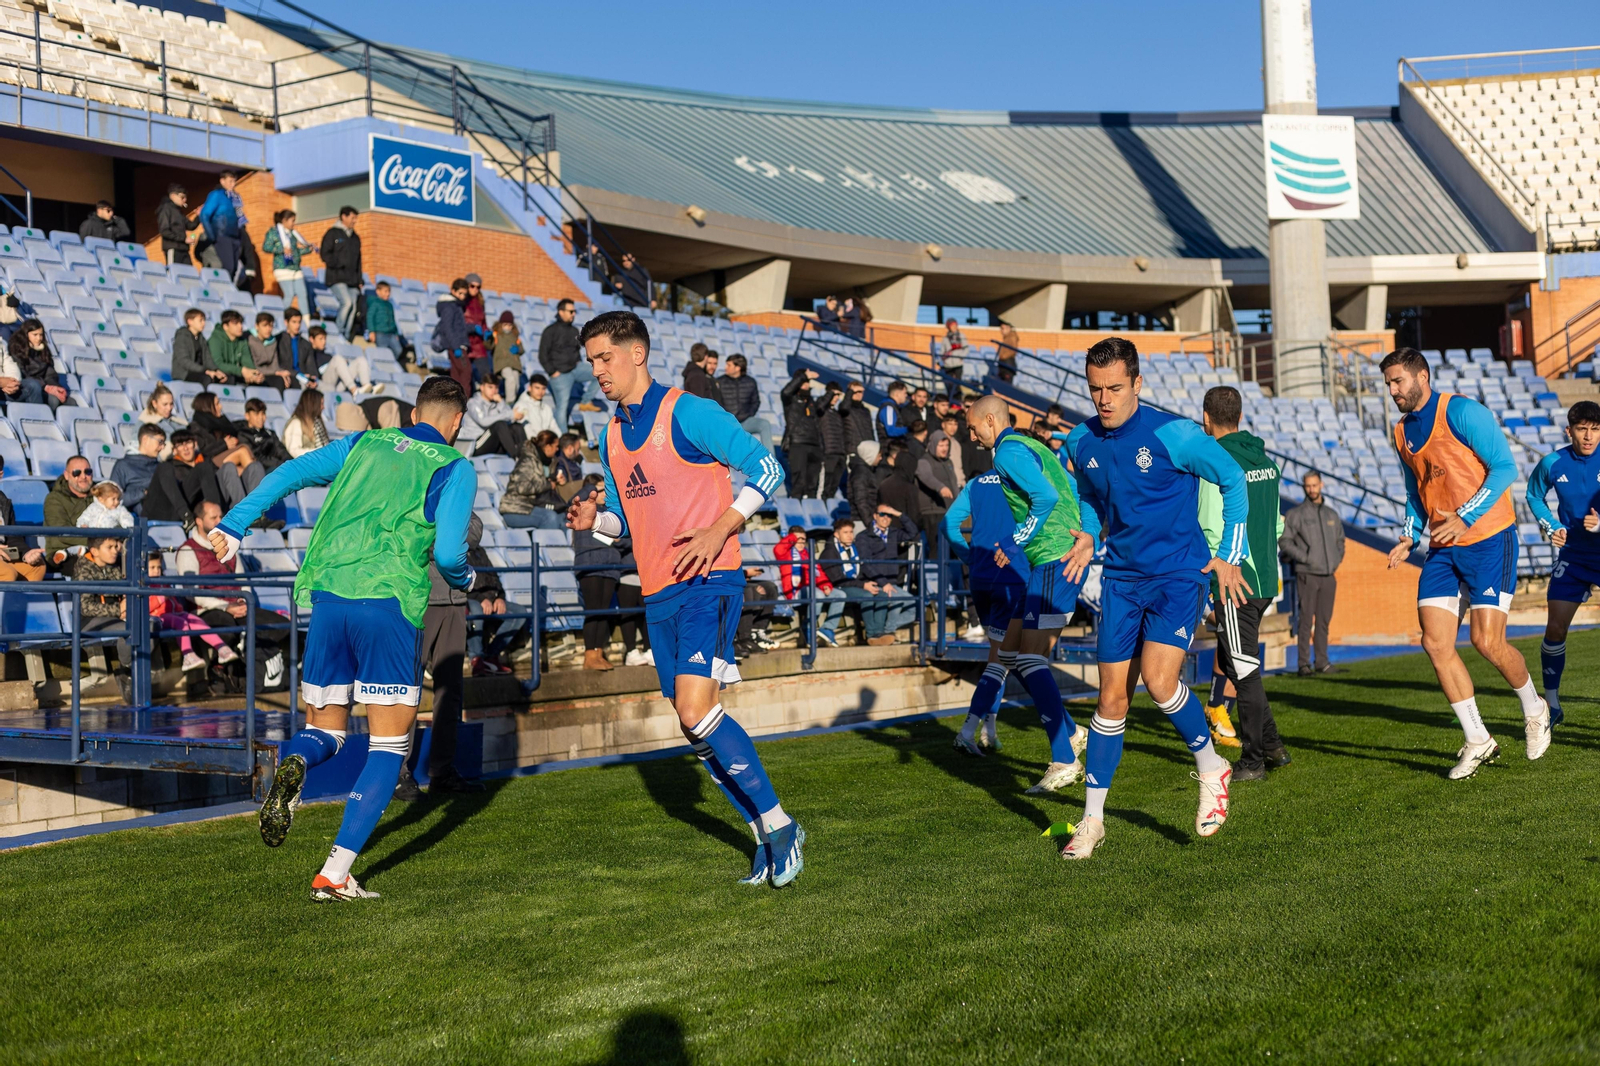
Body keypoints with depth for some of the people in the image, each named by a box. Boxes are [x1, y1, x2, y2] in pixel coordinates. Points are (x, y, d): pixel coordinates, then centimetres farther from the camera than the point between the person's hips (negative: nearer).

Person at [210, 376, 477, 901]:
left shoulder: (364, 443, 20)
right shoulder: (454, 468, 6)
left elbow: (288, 473, 14)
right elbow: (448, 552, -4)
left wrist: (232, 527, 15)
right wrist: (464, 579, 17)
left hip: (326, 596, 4)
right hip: (389, 603, -4)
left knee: (325, 731, 18)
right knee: (389, 744, 5)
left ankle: (292, 764, -20)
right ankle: (334, 874, -5)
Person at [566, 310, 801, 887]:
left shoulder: (687, 412, -9)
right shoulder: (611, 436, 15)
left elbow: (766, 469, -11)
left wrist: (719, 531, -20)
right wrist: (595, 519, 1)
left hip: (708, 582, -8)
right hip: (658, 595, 8)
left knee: (696, 713, -21)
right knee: (697, 729, 8)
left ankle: (778, 824, -6)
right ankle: (769, 839, 20)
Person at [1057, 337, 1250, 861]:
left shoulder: (1172, 433, -15)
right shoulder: (1081, 443, 1)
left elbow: (1233, 479, -3)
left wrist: (1229, 557, -4)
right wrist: (1089, 535, 4)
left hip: (1179, 574, -4)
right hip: (1121, 578, 5)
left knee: (1159, 681, -22)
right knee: (1112, 698, 4)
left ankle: (1210, 766, 6)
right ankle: (1092, 818, 13)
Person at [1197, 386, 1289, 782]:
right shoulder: (1265, 461, 11)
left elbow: (1213, 532, -18)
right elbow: (1276, 524, 16)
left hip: (1234, 581, -8)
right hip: (1266, 578, 8)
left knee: (1243, 668, -3)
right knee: (1235, 662, 18)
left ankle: (1252, 761, 1)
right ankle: (1271, 746, 21)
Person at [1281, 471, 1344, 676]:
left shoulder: (1332, 514, 15)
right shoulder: (1296, 513, 1)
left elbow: (1340, 541, 23)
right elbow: (1285, 540, -4)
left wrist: (1337, 561, 8)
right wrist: (1305, 558, -12)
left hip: (1329, 575, 4)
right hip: (1307, 574, -4)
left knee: (1324, 620, 7)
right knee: (1306, 619, -6)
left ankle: (1322, 662, 12)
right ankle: (1304, 663, -5)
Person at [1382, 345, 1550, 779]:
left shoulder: (1461, 412, -11)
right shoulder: (1402, 433, 12)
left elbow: (1505, 467, -14)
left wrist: (1465, 518, -21)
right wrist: (1408, 537, 7)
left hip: (1488, 539, -7)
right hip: (1443, 549, 7)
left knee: (1487, 642, -10)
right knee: (1435, 643, -4)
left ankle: (1534, 710, 21)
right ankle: (1478, 742, 7)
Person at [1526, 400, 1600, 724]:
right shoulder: (1553, 464, -4)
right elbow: (1534, 496, 15)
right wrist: (1550, 527, -1)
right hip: (1573, 556, 2)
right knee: (1555, 629, -2)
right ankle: (1552, 705, 12)